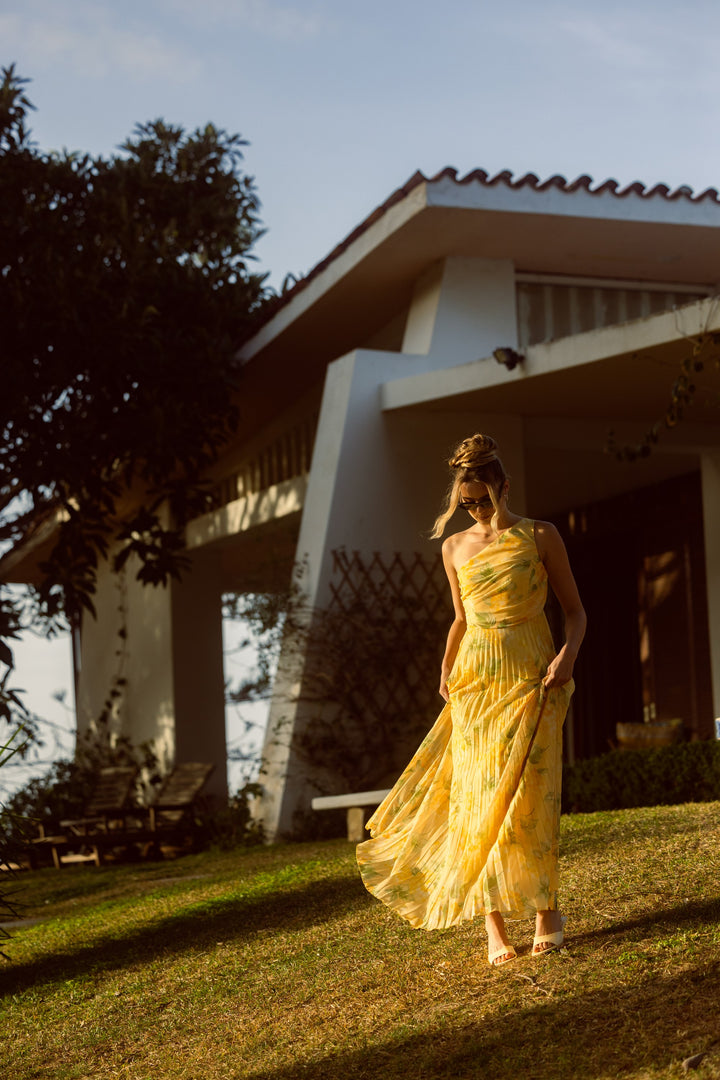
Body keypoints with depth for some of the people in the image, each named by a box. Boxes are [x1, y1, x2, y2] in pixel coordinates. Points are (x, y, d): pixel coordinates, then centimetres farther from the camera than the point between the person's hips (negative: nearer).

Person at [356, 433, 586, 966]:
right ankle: (495, 928, 0)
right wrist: (447, 670, 5)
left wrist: (568, 656, -13)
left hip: (531, 680, -3)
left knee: (528, 797, -7)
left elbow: (575, 610, 4)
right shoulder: (455, 548, 11)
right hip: (475, 681, 3)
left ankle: (545, 912, 9)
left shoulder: (540, 536, 1)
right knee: (477, 798, -3)